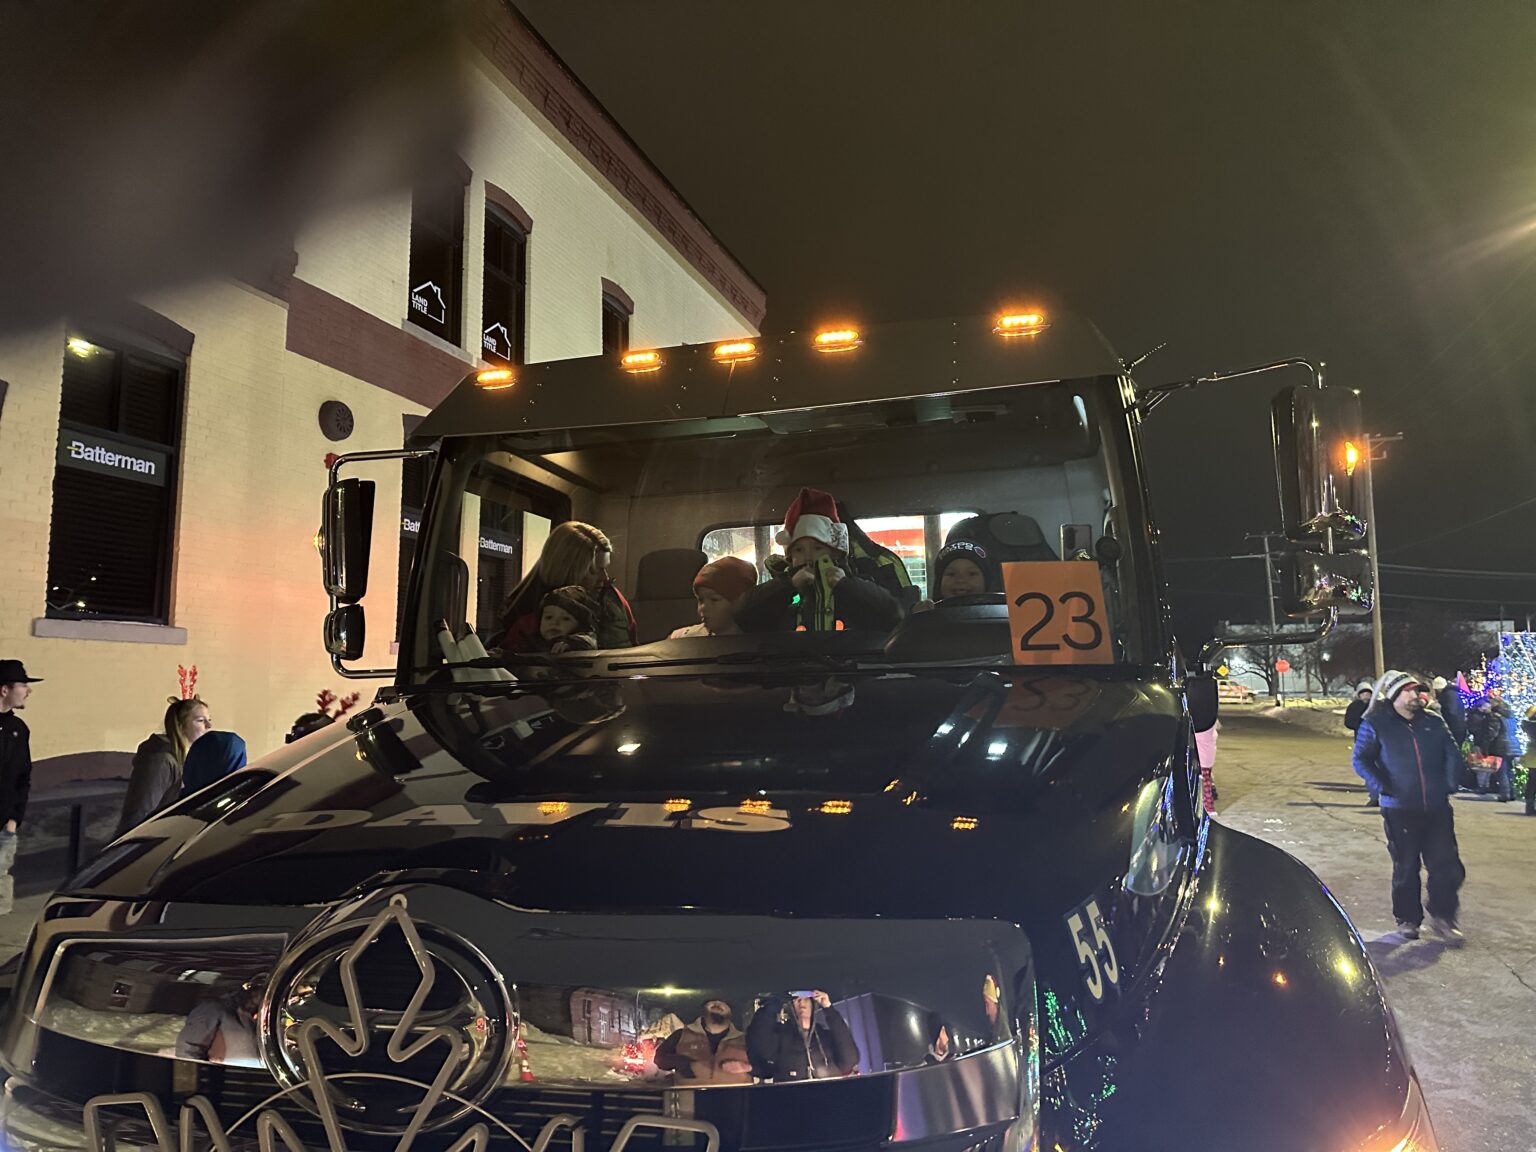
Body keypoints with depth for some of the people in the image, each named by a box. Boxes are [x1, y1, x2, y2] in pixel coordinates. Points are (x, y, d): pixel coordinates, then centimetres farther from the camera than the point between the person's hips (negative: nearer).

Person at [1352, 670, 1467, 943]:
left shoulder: (1433, 723, 7)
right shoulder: (1376, 726, -4)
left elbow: (1453, 753, 14)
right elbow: (1360, 760, -6)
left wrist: (1449, 783, 1)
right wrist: (1383, 787, -16)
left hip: (1437, 808, 3)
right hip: (1400, 810, -3)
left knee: (1447, 865, 2)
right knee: (1406, 868, 8)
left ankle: (1442, 916, 22)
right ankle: (1407, 918, 24)